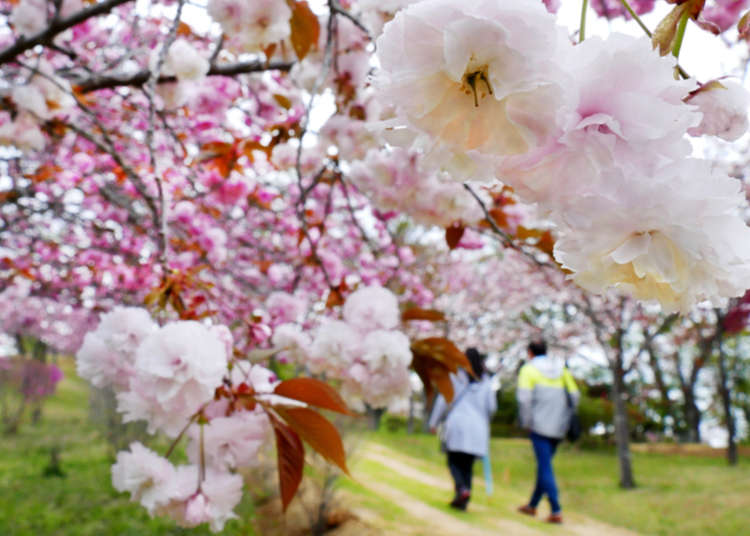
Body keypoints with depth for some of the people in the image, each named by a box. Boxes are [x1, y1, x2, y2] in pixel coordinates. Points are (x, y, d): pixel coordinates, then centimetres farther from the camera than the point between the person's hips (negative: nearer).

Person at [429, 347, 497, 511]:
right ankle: (462, 501, 5)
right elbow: (492, 406, 7)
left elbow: (443, 401, -2)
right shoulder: (486, 381, 6)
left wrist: (434, 422, 7)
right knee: (468, 465, 9)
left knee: (454, 462, 6)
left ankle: (462, 489, -18)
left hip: (457, 425, -3)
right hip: (477, 429, 3)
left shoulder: (455, 376, -1)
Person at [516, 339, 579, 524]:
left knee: (545, 467, -4)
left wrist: (526, 422, -3)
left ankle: (556, 512, -10)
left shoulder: (528, 369, -1)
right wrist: (566, 419, 15)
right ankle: (532, 505, 29)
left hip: (539, 425, -6)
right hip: (559, 427, 6)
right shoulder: (561, 369, 14)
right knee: (544, 464, 16)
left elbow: (524, 397, -12)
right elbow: (574, 396, 9)